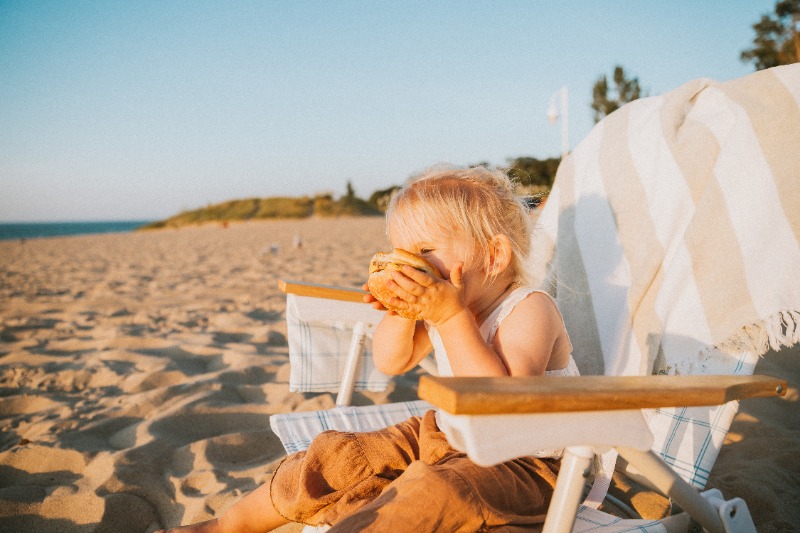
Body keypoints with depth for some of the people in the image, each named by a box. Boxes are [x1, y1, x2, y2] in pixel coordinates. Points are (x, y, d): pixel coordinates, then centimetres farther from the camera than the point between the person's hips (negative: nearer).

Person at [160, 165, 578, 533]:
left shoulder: (530, 309, -22)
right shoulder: (443, 302, 1)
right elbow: (391, 362, 4)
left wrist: (452, 317, -36)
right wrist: (403, 311, -15)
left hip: (521, 462, -7)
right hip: (443, 434, 7)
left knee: (430, 492, -36)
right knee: (337, 456, 1)